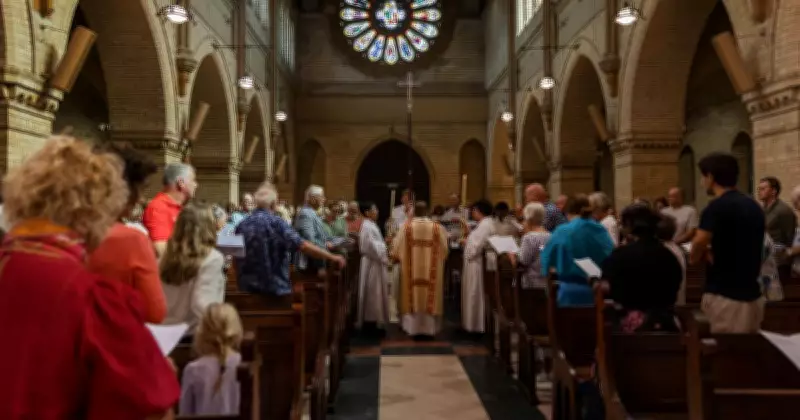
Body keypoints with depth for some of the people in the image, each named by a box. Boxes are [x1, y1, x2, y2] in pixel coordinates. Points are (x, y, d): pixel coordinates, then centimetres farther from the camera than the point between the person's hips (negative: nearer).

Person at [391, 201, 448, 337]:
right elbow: (444, 250, 4)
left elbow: (397, 248, -1)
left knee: (413, 295, 9)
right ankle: (429, 327, 13)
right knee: (429, 295, 8)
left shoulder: (407, 227, -6)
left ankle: (412, 327, 13)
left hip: (411, 270, 0)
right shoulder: (437, 227, -4)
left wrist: (398, 257, 19)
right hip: (431, 270, 0)